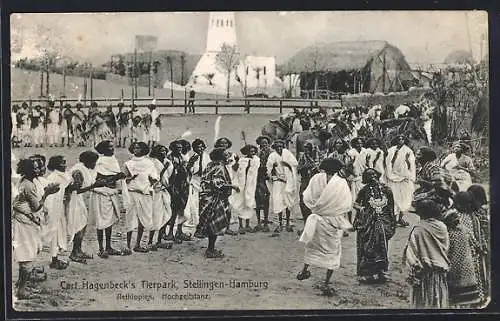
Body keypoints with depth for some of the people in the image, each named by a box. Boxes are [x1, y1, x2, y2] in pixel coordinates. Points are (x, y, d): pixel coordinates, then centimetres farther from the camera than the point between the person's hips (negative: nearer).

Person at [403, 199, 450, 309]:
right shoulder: (442, 228, 0)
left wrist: (411, 273, -7)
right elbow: (446, 248, 10)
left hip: (424, 274, -4)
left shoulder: (418, 230, -12)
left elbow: (411, 254, -13)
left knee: (422, 303, 4)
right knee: (440, 301, 11)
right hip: (441, 274, 4)